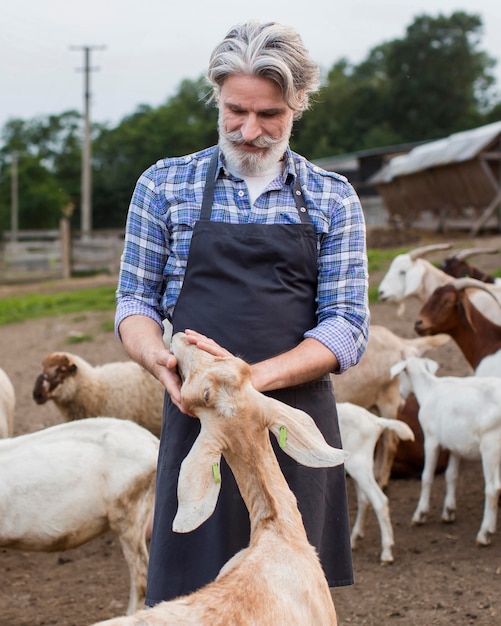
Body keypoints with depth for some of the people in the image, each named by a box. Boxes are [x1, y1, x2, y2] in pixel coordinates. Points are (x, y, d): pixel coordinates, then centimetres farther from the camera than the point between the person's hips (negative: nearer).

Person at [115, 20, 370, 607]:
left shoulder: (333, 200, 6)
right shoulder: (164, 185, 6)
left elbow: (346, 326, -1)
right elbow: (134, 301, 7)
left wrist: (255, 376, -17)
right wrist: (163, 360, -15)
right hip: (196, 423, 0)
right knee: (187, 593, -2)